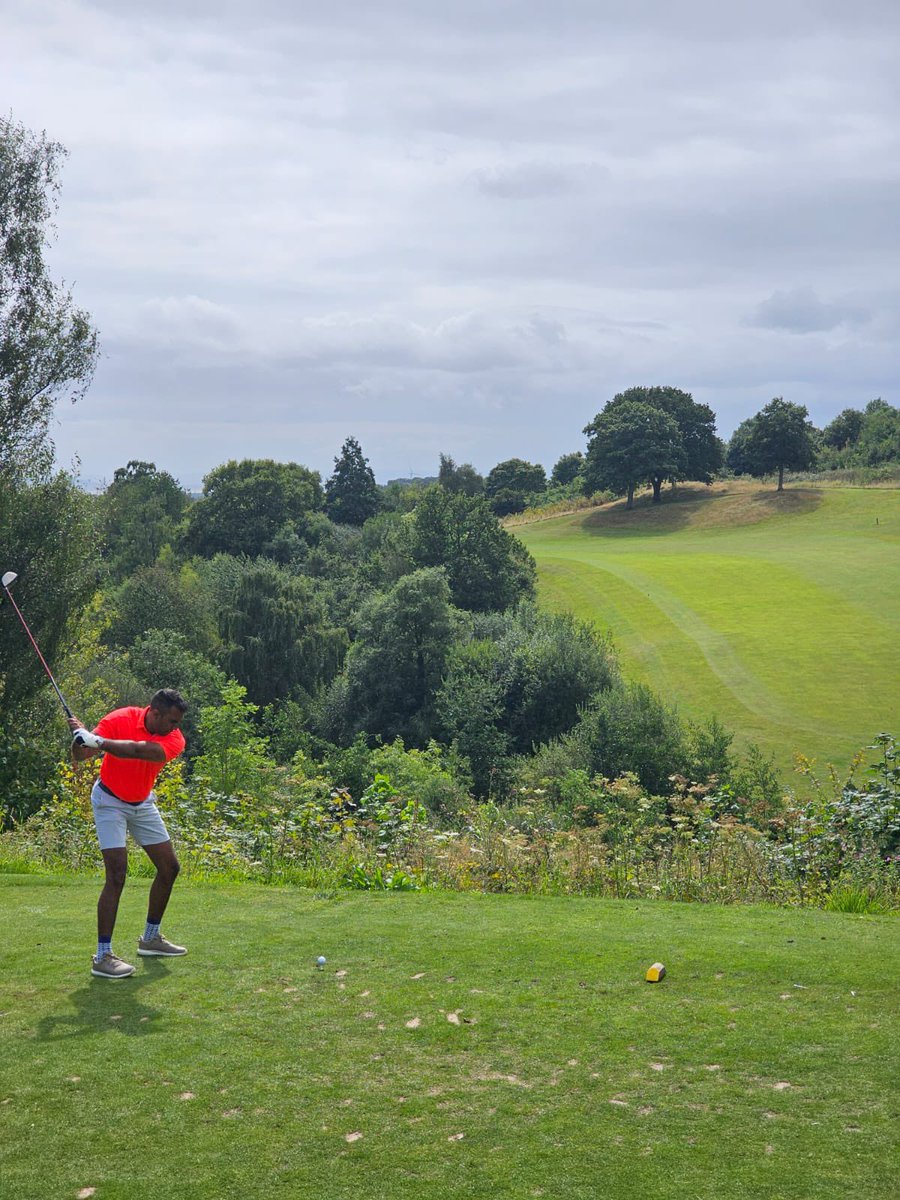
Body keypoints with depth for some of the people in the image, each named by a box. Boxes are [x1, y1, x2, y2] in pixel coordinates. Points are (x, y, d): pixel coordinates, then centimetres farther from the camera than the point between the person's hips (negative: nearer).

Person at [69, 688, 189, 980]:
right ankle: (102, 956, -15)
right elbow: (81, 756, -26)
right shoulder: (119, 719, -23)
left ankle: (151, 938, 26)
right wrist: (79, 738, -49)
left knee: (169, 867, 8)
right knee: (117, 874, -18)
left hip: (143, 803, 6)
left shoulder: (174, 739, -16)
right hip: (110, 801, -5)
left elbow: (140, 751, -36)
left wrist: (98, 741, -46)